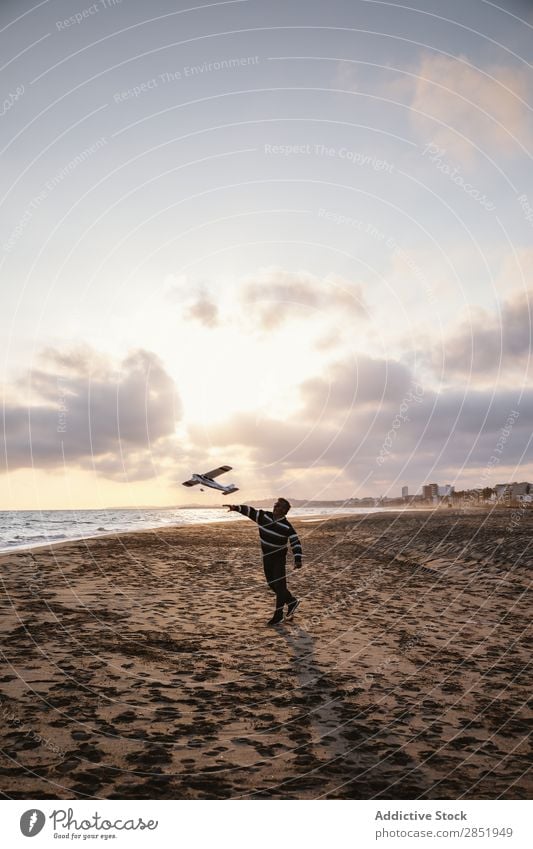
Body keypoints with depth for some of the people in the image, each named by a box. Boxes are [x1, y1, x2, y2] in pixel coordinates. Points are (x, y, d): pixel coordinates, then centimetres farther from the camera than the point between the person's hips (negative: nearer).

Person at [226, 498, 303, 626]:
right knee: (271, 583, 14)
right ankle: (292, 602, 34)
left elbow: (295, 542, -19)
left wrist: (298, 559, -28)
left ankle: (278, 616, 7)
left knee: (279, 585, -6)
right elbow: (250, 511, -5)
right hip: (266, 556, 6)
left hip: (279, 558, -6)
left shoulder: (287, 526, -19)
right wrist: (236, 507, -20)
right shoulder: (264, 516, -6)